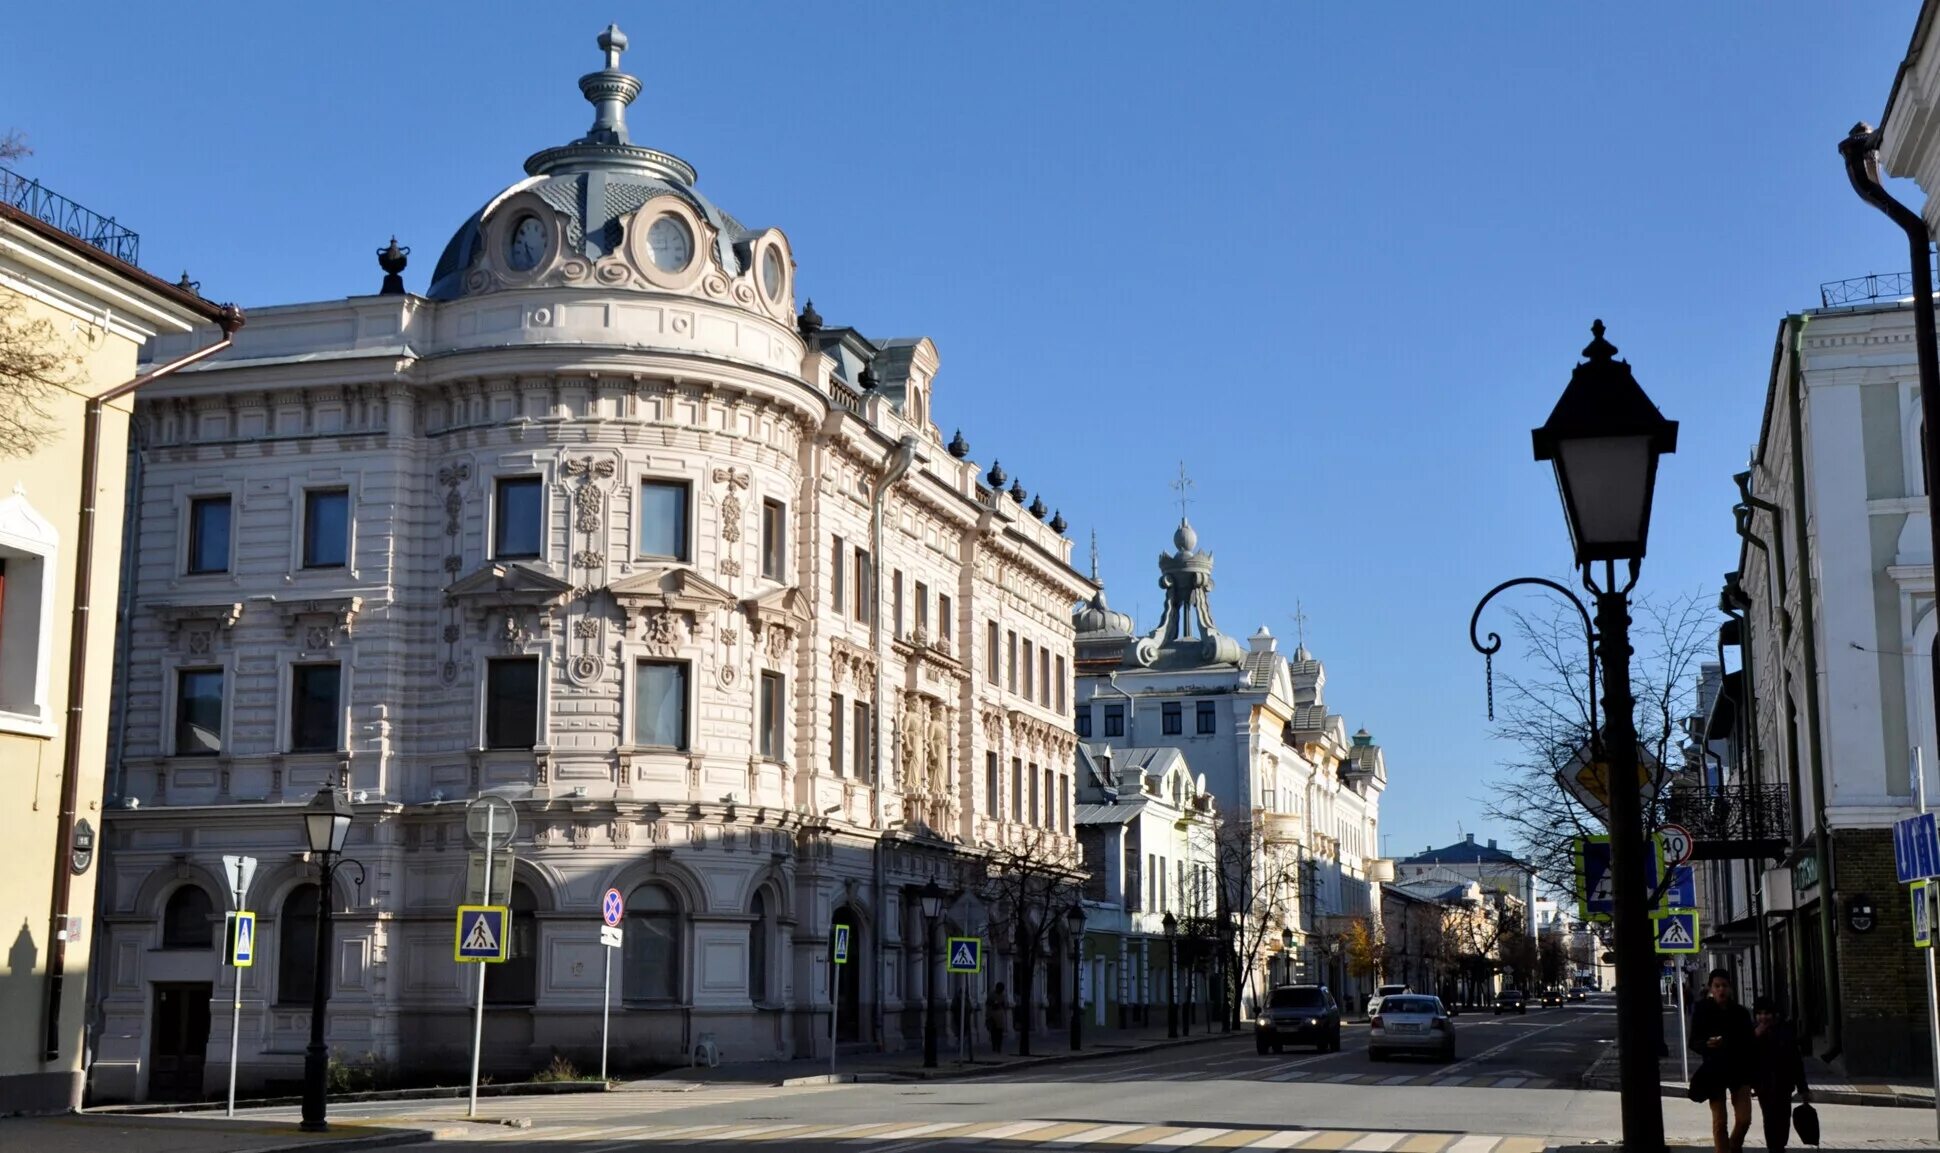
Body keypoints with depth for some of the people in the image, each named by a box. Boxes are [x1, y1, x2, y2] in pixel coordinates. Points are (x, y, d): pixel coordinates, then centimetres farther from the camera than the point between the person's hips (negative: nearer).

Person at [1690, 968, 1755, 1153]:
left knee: (1744, 1119, -3)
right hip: (1714, 1071, -2)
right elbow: (1694, 1043, -5)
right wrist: (1708, 1044, -26)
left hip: (1739, 1070, 2)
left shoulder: (1740, 1012, 4)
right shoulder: (1702, 1011, -3)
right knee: (1719, 1122, -1)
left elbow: (1750, 1041, 10)